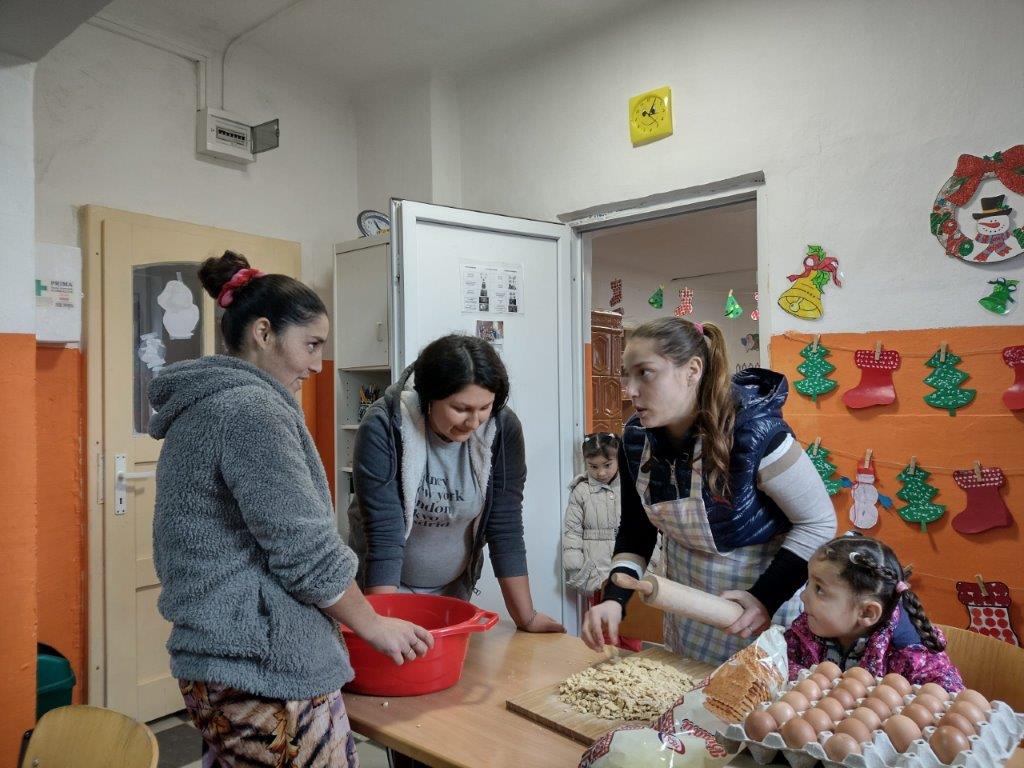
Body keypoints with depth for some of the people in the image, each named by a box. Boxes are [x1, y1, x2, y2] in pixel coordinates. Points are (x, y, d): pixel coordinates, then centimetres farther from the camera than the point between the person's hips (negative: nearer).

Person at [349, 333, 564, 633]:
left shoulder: (503, 429, -19)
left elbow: (505, 527, -14)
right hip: (385, 587, -2)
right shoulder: (383, 428, -26)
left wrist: (526, 618, -12)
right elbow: (384, 536, -27)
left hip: (455, 587, 3)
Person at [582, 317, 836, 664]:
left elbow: (818, 522, -17)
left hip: (766, 590, -5)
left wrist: (766, 597, -23)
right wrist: (615, 598, -14)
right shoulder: (636, 437, -11)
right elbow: (635, 528, 0)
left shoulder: (753, 431, -28)